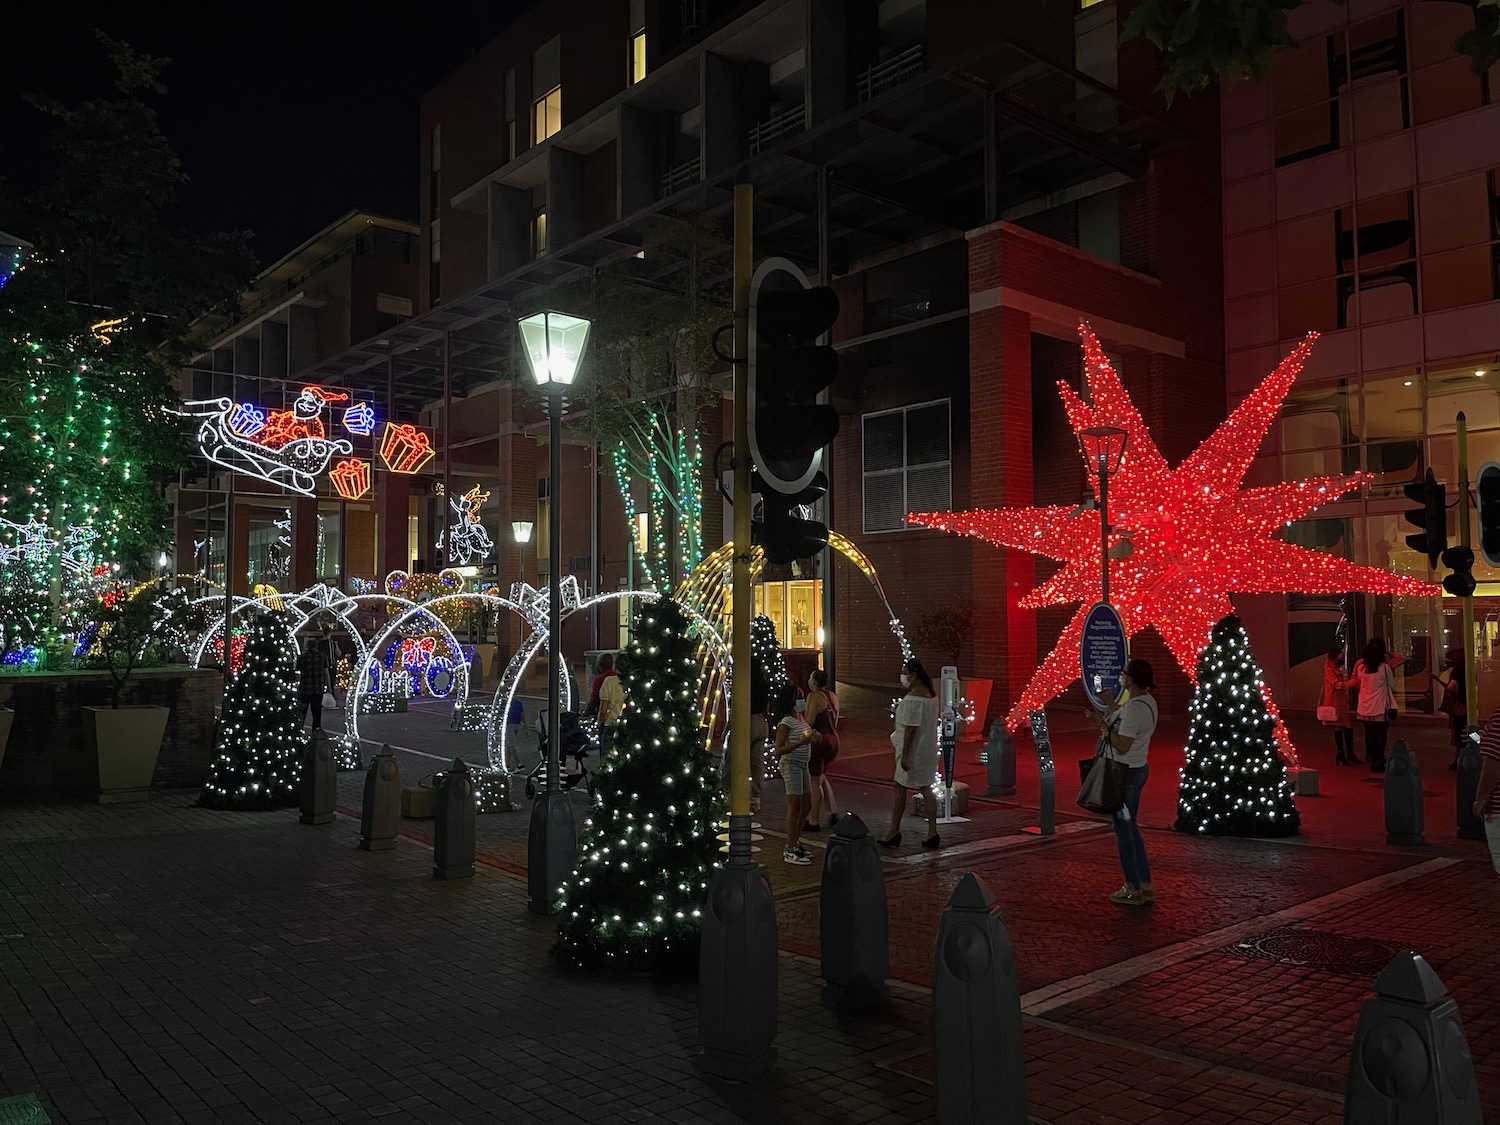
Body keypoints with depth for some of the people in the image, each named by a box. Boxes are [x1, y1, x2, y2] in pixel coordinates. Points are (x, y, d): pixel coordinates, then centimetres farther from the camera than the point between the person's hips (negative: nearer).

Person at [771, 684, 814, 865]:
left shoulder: (800, 717, 9)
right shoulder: (785, 722, -17)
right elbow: (779, 750, -21)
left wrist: (811, 739, 5)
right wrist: (800, 743, -29)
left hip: (802, 764, 9)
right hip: (791, 764, -9)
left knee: (804, 807, 13)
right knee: (794, 808, -6)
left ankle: (796, 844, 25)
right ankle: (790, 851, -1)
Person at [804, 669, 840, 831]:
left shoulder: (814, 697, -14)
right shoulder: (833, 696, 11)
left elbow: (809, 722, -19)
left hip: (818, 741, -8)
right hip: (833, 740, 8)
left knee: (815, 782, 0)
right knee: (821, 777, 24)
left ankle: (814, 822, 6)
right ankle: (833, 812, 17)